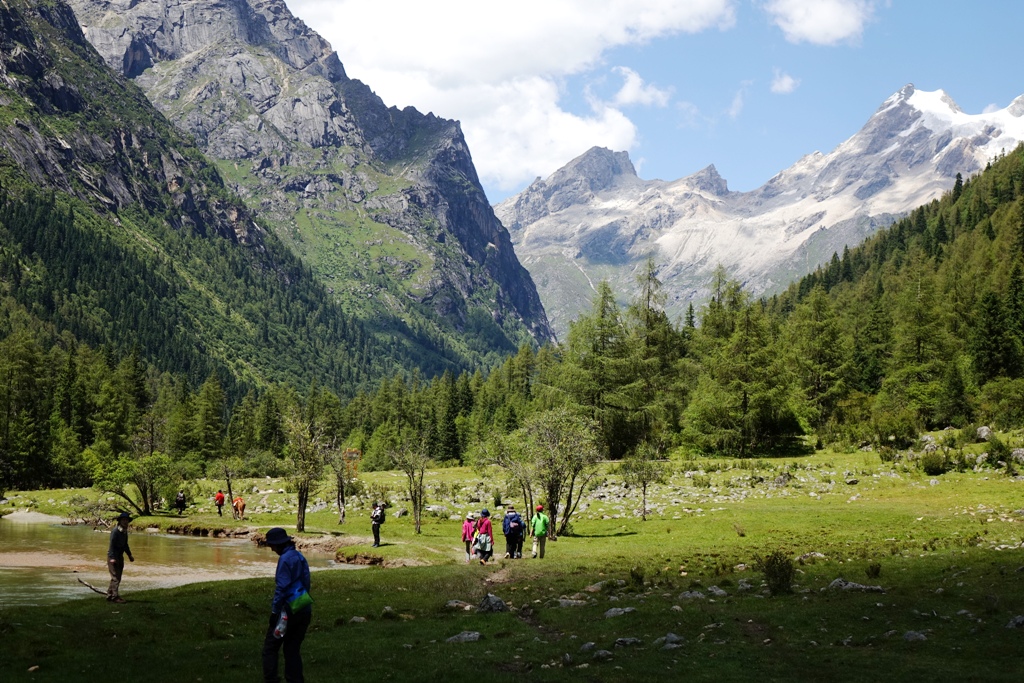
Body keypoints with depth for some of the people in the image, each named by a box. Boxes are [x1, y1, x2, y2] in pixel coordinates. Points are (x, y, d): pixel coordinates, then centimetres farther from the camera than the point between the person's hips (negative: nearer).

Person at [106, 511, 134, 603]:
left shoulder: (125, 531, 11)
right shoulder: (115, 531, -16)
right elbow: (112, 544, -21)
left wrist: (130, 555, 18)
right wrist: (112, 558, -26)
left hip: (120, 556, 9)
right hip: (113, 556, -9)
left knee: (117, 578, 13)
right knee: (115, 577, -11)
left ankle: (109, 595, 21)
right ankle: (115, 596, -12)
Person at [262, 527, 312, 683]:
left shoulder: (285, 559, -14)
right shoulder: (300, 557, 11)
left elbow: (282, 587, -17)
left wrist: (275, 611, -13)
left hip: (289, 609, -8)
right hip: (304, 610, 8)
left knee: (271, 646, 3)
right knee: (293, 648, 12)